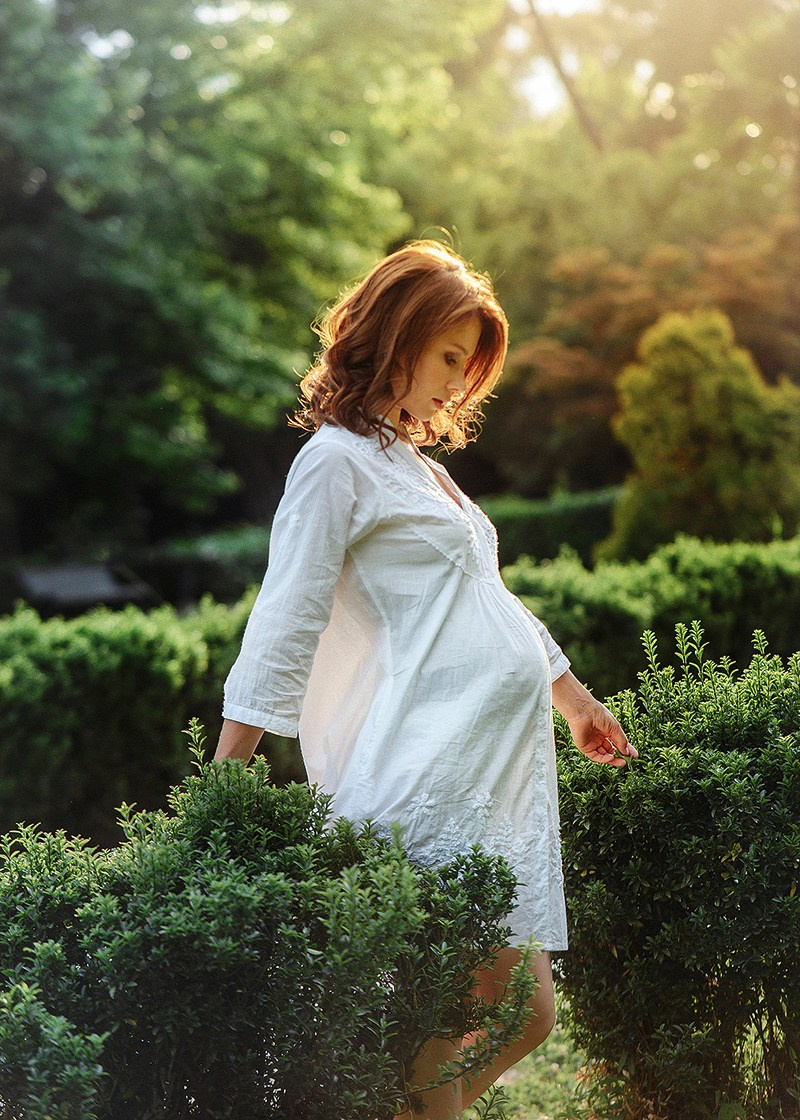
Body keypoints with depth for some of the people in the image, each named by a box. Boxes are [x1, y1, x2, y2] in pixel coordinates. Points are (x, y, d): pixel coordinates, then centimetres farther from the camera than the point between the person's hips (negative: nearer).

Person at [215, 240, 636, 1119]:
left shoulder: (419, 466, 23)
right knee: (432, 1038, -10)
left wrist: (574, 698, 39)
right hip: (428, 777, -9)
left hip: (504, 773, 9)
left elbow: (494, 606, 32)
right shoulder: (338, 460, -5)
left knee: (524, 1013, 7)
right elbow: (282, 628, -10)